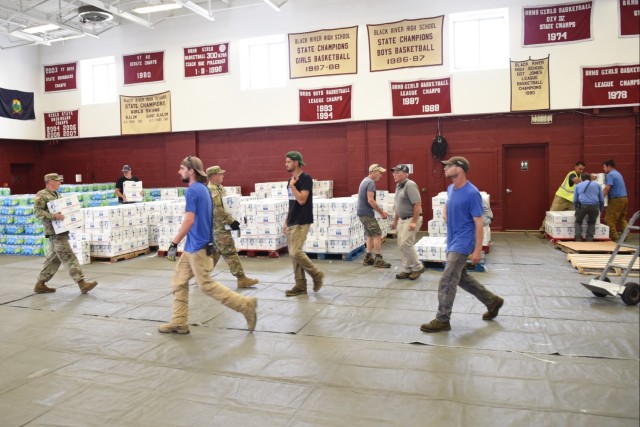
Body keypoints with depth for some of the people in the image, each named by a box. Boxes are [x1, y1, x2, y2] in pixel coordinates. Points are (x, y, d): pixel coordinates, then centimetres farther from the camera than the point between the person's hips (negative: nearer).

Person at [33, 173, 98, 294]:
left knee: (54, 259, 13)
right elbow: (37, 212, -14)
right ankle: (82, 284, -14)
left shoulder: (57, 195, 21)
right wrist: (53, 216, -26)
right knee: (69, 258, -12)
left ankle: (40, 284, 22)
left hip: (61, 231, 9)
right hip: (55, 232, -9)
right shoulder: (41, 195, -6)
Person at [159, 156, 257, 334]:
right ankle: (179, 322, 17)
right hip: (194, 245, 10)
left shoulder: (192, 191, -17)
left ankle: (245, 304, 2)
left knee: (206, 284, -2)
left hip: (197, 246, -10)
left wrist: (174, 243, -18)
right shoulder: (203, 189, 12)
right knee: (179, 280, 12)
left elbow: (189, 221, -23)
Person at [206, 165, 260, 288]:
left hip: (220, 226, 10)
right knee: (230, 252, -7)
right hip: (219, 227, -10)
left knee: (215, 252, 16)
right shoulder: (212, 190, -17)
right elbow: (217, 210, -24)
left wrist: (232, 220, 11)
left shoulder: (218, 188, 15)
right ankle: (241, 278, -4)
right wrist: (231, 221, -21)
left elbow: (226, 205, 21)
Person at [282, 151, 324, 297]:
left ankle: (317, 274, 6)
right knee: (293, 254, 6)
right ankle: (300, 285, 13)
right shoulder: (291, 180, 14)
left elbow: (301, 200, -21)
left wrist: (292, 186, -14)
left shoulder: (305, 179, -11)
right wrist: (286, 221, 15)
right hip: (291, 223, 8)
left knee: (296, 253, -14)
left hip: (301, 222, -8)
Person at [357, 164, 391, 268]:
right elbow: (370, 200, -23)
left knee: (370, 235, 13)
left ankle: (368, 258, 15)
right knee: (377, 234, -7)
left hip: (363, 212, 10)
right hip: (367, 213, -10)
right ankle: (378, 259, -6)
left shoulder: (365, 180, 16)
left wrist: (380, 211, 17)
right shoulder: (371, 182, -15)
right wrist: (381, 212, -15)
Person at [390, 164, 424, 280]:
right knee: (401, 245, 9)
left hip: (412, 219, -9)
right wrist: (395, 220, 21)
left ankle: (418, 267, 4)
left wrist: (414, 222, -25)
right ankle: (407, 270, 17)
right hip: (402, 219, 9)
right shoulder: (398, 186, 12)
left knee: (405, 244, -12)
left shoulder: (410, 185, -17)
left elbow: (417, 204, -22)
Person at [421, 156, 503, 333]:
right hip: (452, 241, 9)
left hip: (462, 243, -9)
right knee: (462, 277, 19)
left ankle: (442, 320, 3)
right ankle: (492, 301, 35)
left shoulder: (472, 193, -18)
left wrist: (478, 250, -18)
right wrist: (446, 213, 8)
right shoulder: (450, 189, 6)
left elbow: (478, 223, -17)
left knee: (447, 281, -7)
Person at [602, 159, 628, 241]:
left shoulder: (610, 175, -11)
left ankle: (614, 237, -3)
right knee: (622, 219, 16)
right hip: (624, 198, 9)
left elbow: (607, 188, -20)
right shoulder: (618, 173, 19)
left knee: (610, 219, -4)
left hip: (616, 199, -9)